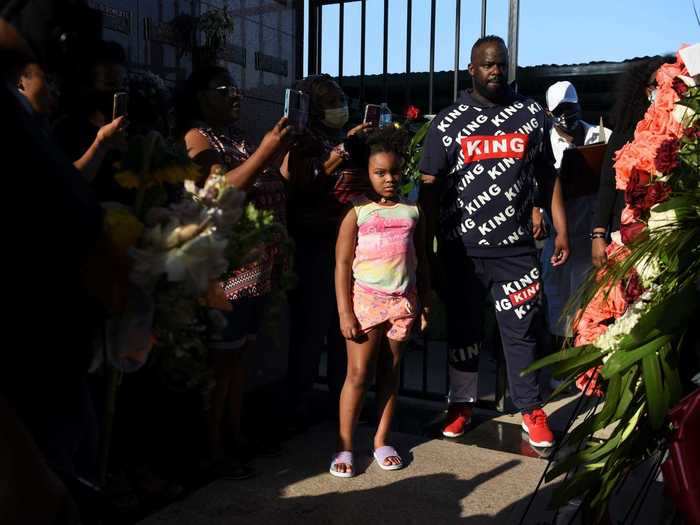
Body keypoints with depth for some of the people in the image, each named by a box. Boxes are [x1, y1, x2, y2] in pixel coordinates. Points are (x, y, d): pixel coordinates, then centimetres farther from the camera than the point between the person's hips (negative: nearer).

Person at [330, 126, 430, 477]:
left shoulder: (412, 211, 8)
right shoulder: (357, 212, -3)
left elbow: (421, 261, 13)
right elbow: (342, 264, -5)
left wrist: (424, 303, 9)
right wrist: (345, 312, -11)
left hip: (403, 301, 3)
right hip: (366, 299, -3)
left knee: (390, 372, 10)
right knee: (359, 374, -2)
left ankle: (382, 441, 22)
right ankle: (344, 446, 8)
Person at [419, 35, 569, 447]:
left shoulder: (533, 115, 7)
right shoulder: (448, 122, 2)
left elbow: (548, 177, 11)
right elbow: (430, 187, 0)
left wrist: (562, 231, 6)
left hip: (516, 247, 1)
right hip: (461, 248, 0)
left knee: (522, 330, 4)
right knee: (463, 329, 10)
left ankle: (531, 409, 18)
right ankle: (462, 404, 25)